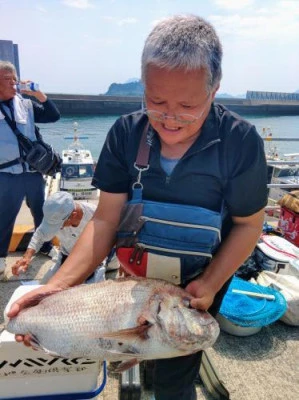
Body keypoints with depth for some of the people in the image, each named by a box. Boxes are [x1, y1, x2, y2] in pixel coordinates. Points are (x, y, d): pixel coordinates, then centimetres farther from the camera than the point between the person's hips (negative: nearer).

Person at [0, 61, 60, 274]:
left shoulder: (26, 104, 8)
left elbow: (54, 116, 5)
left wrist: (40, 95, -7)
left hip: (33, 170, 3)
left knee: (41, 211, 15)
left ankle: (46, 246, 34)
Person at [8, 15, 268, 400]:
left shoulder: (240, 141, -22)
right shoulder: (126, 133, -16)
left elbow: (248, 224, -13)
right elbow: (106, 219, -16)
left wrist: (210, 284, -26)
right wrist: (59, 284, -28)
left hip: (198, 281, -2)